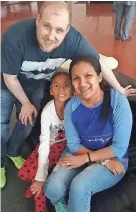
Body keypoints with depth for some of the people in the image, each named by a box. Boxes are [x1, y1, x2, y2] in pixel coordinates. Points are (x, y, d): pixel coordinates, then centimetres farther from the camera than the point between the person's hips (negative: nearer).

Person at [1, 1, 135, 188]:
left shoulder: (73, 39, -35)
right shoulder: (15, 37, -42)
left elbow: (99, 64, -19)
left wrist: (119, 89, -7)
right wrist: (26, 103, -11)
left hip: (35, 85, 3)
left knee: (28, 123, 14)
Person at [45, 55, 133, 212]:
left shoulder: (118, 101, -19)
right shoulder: (71, 106, -9)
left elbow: (120, 148, -16)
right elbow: (73, 145, -4)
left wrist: (85, 158, -19)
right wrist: (105, 161, -16)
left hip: (114, 158, -2)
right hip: (79, 154, 3)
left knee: (79, 187, -28)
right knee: (53, 188, -20)